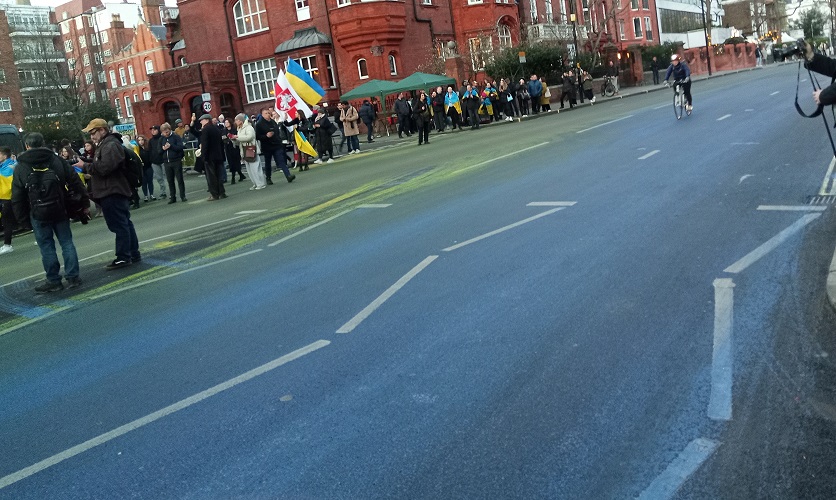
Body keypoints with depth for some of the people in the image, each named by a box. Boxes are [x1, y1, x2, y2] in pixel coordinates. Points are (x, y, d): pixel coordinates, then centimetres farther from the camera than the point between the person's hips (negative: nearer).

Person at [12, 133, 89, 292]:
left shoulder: (20, 167, 0)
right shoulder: (56, 160, 3)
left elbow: (17, 197, 0)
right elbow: (75, 182, 3)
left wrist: (21, 217, 7)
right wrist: (84, 203, 8)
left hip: (38, 214, -2)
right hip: (60, 210, 2)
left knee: (46, 246, 4)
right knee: (67, 242, 8)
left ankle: (53, 280, 9)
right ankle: (73, 277, 10)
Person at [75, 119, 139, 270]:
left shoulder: (111, 145, -14)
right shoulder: (105, 144, 21)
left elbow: (104, 167, -22)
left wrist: (85, 166, -12)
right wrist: (90, 173, 15)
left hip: (112, 193, -11)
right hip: (114, 191, 11)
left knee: (119, 225, -8)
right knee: (125, 223, 12)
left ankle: (123, 257, -5)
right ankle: (133, 254, 17)